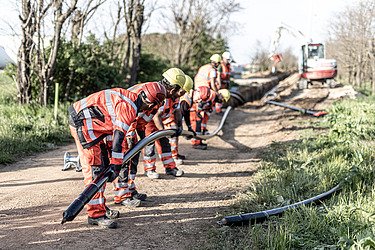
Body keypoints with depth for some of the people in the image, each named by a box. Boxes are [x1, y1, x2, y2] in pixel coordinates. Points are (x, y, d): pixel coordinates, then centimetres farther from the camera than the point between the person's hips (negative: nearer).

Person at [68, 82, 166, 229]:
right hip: (83, 123, -11)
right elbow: (118, 137, -23)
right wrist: (116, 165, -17)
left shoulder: (129, 97, 11)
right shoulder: (128, 107, -20)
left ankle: (100, 207, 27)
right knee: (95, 169, -10)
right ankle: (96, 214, -6)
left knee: (103, 166, 16)